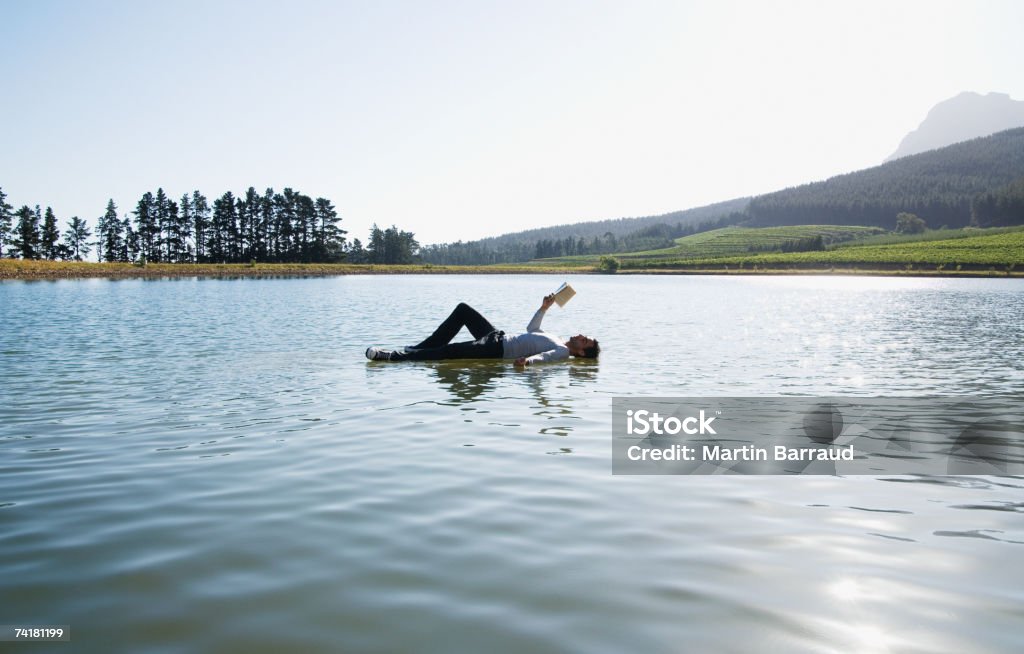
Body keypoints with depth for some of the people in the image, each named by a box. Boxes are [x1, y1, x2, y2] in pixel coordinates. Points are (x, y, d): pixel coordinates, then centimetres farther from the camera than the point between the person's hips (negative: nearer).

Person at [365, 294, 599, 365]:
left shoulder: (563, 352, -10)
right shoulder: (557, 342, 16)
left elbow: (544, 356, -32)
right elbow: (531, 330, 29)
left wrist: (527, 360, -52)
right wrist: (544, 308, 20)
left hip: (497, 350, -10)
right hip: (497, 337, 10)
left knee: (447, 351, -23)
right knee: (463, 309, 6)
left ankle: (391, 357, -20)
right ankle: (417, 348, 7)